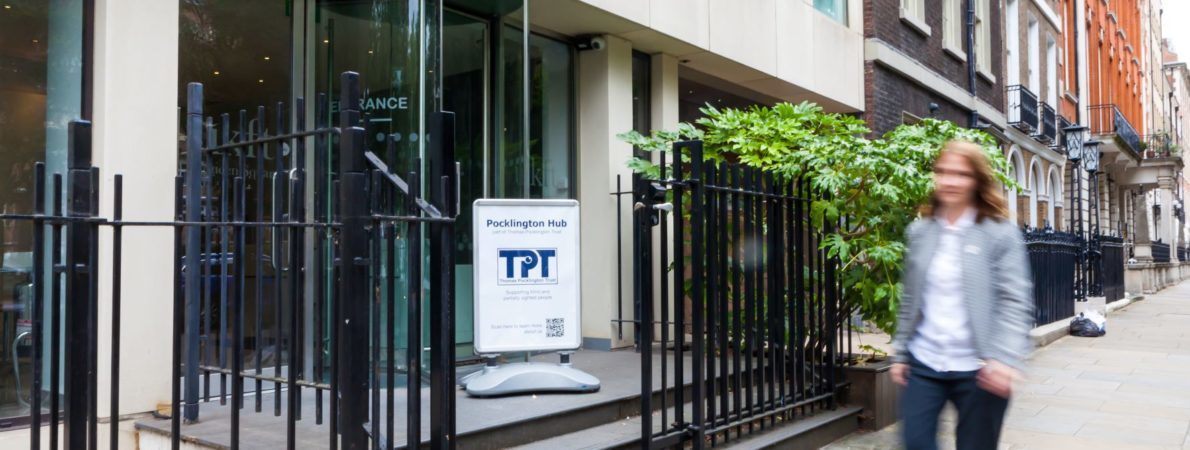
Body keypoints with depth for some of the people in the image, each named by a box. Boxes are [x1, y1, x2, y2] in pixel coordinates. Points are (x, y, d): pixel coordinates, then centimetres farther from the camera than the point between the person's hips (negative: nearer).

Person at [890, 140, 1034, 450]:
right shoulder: (919, 231, 8)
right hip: (924, 362, 3)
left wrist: (1005, 356, -23)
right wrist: (900, 352, 11)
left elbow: (1016, 301, -10)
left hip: (977, 368, -3)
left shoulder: (1001, 233, -4)